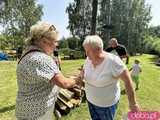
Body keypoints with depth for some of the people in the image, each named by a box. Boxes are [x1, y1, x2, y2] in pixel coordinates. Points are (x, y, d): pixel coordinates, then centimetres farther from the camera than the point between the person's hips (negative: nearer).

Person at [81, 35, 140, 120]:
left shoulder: (113, 61, -28)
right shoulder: (88, 59, -10)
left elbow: (127, 80, -20)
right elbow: (84, 71, 8)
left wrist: (133, 103, -14)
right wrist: (81, 75, -15)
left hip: (107, 104, -5)